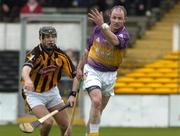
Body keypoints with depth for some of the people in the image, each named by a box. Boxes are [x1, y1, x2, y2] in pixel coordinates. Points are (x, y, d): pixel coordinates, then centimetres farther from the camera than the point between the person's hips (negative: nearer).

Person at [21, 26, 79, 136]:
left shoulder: (60, 55, -9)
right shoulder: (35, 54, -25)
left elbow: (75, 75, -5)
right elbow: (26, 69, -46)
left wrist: (73, 94, -20)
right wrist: (27, 80, -70)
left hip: (52, 92, 5)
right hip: (34, 94, -5)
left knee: (66, 126, 1)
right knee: (48, 122, -24)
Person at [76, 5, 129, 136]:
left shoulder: (124, 34, -15)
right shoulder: (98, 28, -7)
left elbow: (114, 41, -41)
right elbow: (88, 48, 10)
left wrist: (103, 25, -54)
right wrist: (80, 67, 13)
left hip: (109, 75, 1)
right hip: (92, 71, -1)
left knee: (99, 110, 11)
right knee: (96, 101, -23)